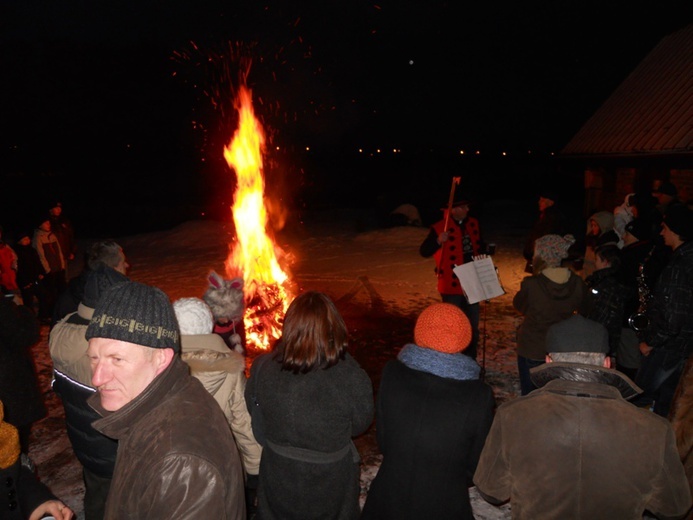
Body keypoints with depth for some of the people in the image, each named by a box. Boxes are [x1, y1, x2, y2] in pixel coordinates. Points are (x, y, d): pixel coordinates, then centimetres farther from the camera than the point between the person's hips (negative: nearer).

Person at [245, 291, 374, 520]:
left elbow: (256, 425, -4)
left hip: (277, 483, 2)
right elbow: (360, 425, -10)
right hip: (330, 489, -1)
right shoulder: (351, 377, -31)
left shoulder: (261, 368, -23)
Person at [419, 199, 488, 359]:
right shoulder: (439, 228, -12)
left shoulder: (473, 223, 7)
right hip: (451, 285, -6)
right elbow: (424, 252, -16)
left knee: (472, 326, 16)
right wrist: (438, 241, -33)